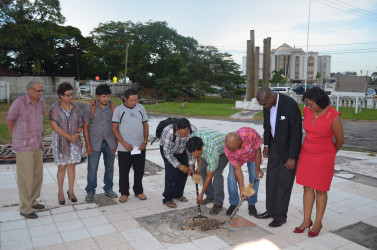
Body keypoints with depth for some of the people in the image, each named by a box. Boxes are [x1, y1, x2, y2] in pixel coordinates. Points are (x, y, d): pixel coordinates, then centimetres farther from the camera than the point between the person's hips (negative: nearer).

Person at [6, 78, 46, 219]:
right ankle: (25, 208, 11)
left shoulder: (41, 102, 3)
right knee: (25, 178, -1)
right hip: (24, 147, -6)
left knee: (38, 175, 14)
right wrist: (16, 138, 10)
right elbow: (9, 122, 0)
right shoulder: (19, 103, -15)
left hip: (37, 146, 6)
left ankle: (32, 201, 31)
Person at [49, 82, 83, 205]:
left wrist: (77, 134, -14)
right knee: (62, 167, 3)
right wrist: (69, 136, -16)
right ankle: (60, 192, 19)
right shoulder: (54, 108, -8)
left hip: (74, 141, 3)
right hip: (60, 141, -3)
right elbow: (54, 126, -14)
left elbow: (80, 124, 6)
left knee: (72, 165, 8)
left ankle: (71, 191, 21)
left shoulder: (75, 107, 3)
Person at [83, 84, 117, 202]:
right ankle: (90, 192, 18)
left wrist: (116, 143, 2)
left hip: (109, 143, 2)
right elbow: (85, 127, -2)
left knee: (109, 167, 12)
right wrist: (88, 145, -7)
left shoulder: (113, 107, 0)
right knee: (92, 169, 2)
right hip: (95, 143, -2)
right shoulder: (89, 107, -5)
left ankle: (108, 189, 28)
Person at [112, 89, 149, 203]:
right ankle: (124, 193, 22)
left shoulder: (141, 108, 6)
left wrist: (145, 141, -2)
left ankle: (138, 191, 27)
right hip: (124, 149, -2)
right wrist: (124, 143, -14)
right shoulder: (118, 110, -3)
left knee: (139, 171, 11)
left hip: (140, 147, 3)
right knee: (124, 172, 6)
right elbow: (115, 128, -5)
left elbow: (145, 125, 10)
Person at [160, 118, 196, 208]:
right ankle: (167, 199, -6)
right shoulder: (168, 132, -42)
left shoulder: (193, 131, -31)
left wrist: (191, 165, -20)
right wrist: (179, 166, -25)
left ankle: (178, 194, 19)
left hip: (181, 150, 4)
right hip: (166, 149, -4)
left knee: (185, 171, 0)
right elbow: (167, 153, -29)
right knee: (171, 171, -18)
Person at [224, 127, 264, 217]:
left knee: (254, 177, -8)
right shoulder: (228, 148, -36)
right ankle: (233, 203, 8)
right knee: (232, 178, -13)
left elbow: (257, 150, -22)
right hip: (237, 158, 0)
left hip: (252, 155, 0)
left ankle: (252, 204, 11)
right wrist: (242, 189, -28)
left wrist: (257, 169, -17)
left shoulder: (250, 134, -42)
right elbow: (237, 169, -28)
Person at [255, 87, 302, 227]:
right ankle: (271, 210, 27)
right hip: (275, 146, 7)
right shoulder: (268, 104, -4)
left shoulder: (290, 105, -27)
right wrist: (266, 145, 12)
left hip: (289, 148, -7)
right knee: (271, 179, 13)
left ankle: (281, 216, 14)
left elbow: (296, 133, -22)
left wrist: (292, 157, -20)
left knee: (284, 183, 0)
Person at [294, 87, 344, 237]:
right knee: (307, 187, 9)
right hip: (307, 153, 5)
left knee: (320, 190, 7)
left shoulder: (334, 117, -21)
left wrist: (330, 153, 10)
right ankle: (307, 221, 22)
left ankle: (318, 223, 23)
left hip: (324, 157, -5)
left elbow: (340, 140, -7)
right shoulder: (307, 111, -5)